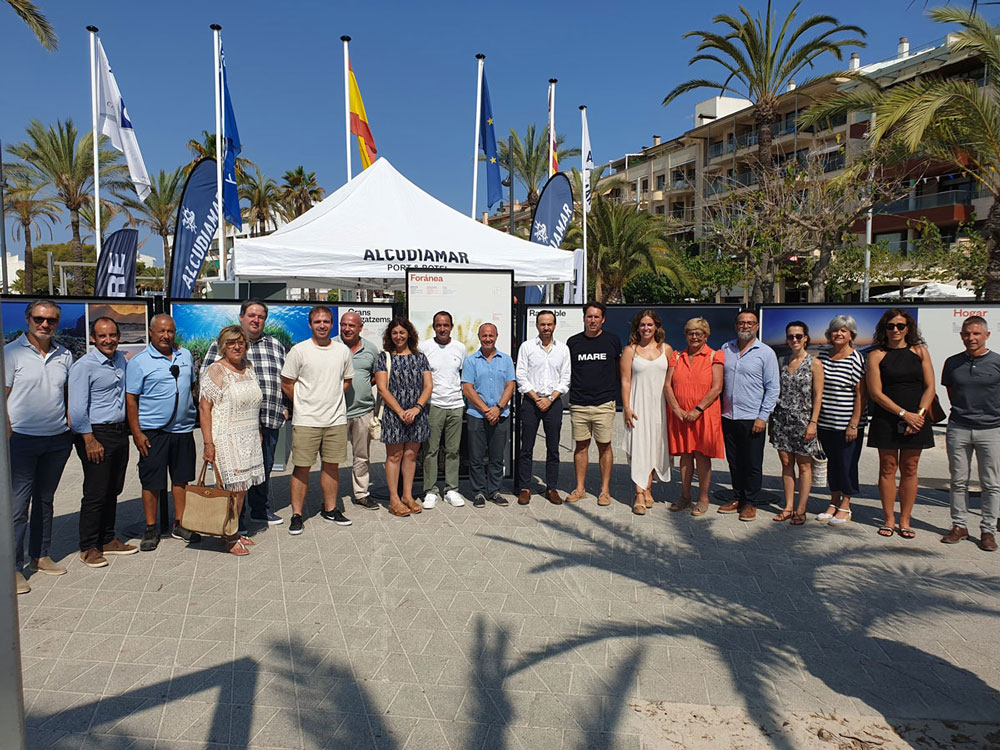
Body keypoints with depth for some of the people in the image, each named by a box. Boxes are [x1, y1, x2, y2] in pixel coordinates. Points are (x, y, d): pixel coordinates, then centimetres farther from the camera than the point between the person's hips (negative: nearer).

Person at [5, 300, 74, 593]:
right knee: (18, 505, -2)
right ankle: (13, 567, 7)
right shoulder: (12, 352, -5)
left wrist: (71, 429, 7)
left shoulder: (64, 355, 8)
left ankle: (40, 556, 26)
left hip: (58, 439, 5)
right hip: (23, 439, -4)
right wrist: (10, 437, -11)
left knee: (45, 500, 14)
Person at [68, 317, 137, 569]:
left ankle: (107, 540, 26)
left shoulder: (121, 359, 10)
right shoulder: (83, 366, -12)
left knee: (113, 490, 14)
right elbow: (77, 408, -15)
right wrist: (89, 440, -16)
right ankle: (89, 548, 10)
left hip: (120, 432, 7)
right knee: (95, 493, -2)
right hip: (96, 434, -7)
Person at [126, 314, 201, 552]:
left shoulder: (185, 355, 9)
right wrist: (137, 433, -12)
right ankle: (151, 529, 16)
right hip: (152, 432, -4)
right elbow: (130, 400, -7)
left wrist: (194, 412, 14)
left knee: (181, 479, 11)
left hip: (183, 429, 5)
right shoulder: (139, 362, -6)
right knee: (151, 483, 3)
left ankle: (180, 525, 23)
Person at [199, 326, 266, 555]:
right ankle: (229, 538, 8)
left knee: (242, 488, 10)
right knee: (234, 489, -5)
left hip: (249, 438, 7)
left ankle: (234, 532, 22)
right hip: (226, 439, -6)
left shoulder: (248, 367, 12)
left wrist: (258, 431, 20)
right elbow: (204, 408, -12)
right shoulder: (216, 371, -9)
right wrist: (208, 443, -16)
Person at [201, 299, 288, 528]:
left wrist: (285, 406, 13)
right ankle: (236, 517, 11)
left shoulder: (275, 345, 15)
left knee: (265, 466, 15)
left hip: (270, 419, 5)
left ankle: (261, 510, 30)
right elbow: (207, 376, 0)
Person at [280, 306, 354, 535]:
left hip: (336, 420, 3)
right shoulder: (299, 351, -4)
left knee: (331, 465, 10)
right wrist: (304, 405, 3)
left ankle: (330, 509, 24)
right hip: (306, 421, -3)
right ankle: (296, 515, 10)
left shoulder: (343, 351, 6)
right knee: (302, 468, 0)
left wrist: (332, 402, 10)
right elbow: (286, 385, 0)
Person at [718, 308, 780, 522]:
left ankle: (750, 503, 14)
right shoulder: (725, 349, 10)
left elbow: (773, 388, -2)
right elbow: (718, 382, 16)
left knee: (752, 464, 3)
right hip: (728, 416, 4)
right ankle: (737, 498, 24)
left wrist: (763, 417, -8)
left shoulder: (766, 353, -1)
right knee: (734, 461, 11)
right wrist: (718, 409, 9)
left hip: (752, 418, -4)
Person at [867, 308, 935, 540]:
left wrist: (919, 414, -9)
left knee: (909, 469, 5)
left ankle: (905, 520, 14)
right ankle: (889, 518, 12)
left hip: (916, 419, 2)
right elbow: (876, 392, -6)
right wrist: (904, 414, -13)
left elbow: (930, 387, 4)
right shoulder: (876, 355, 0)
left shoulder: (920, 351, 8)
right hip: (886, 420, -1)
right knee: (888, 468, 3)